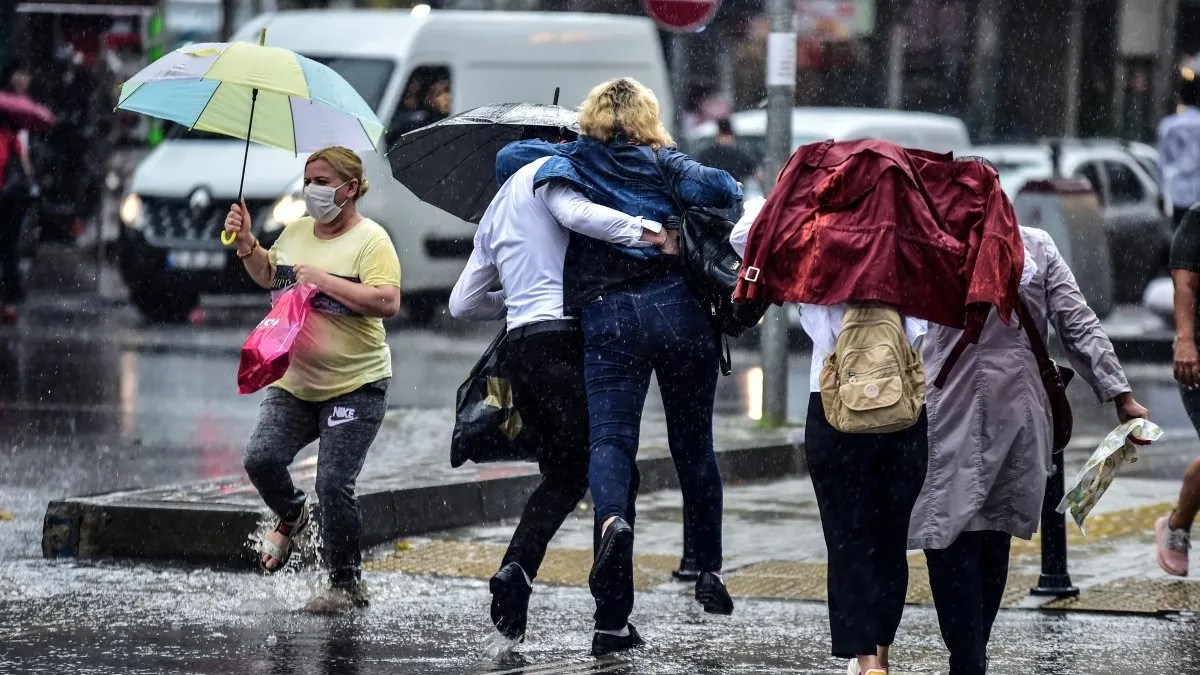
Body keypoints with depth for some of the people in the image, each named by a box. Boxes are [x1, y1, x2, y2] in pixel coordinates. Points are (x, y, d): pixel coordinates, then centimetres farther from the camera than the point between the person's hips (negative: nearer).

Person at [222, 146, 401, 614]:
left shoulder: (371, 240, -10)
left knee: (334, 484, -9)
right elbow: (267, 275, 28)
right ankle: (291, 518, 22)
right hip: (294, 381, 6)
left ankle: (346, 583, 7)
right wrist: (247, 243, 9)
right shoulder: (296, 233, 11)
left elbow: (388, 302, -23)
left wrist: (324, 280, -23)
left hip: (355, 385, -6)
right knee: (261, 459, -10)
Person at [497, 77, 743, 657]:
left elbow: (507, 156, 26)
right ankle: (709, 570, 11)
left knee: (611, 441, -6)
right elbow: (717, 188, -5)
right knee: (693, 443, 12)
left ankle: (613, 520, -38)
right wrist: (730, 188, 17)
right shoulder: (661, 162, 10)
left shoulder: (567, 161, 16)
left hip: (604, 318, 0)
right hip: (676, 307, 0)